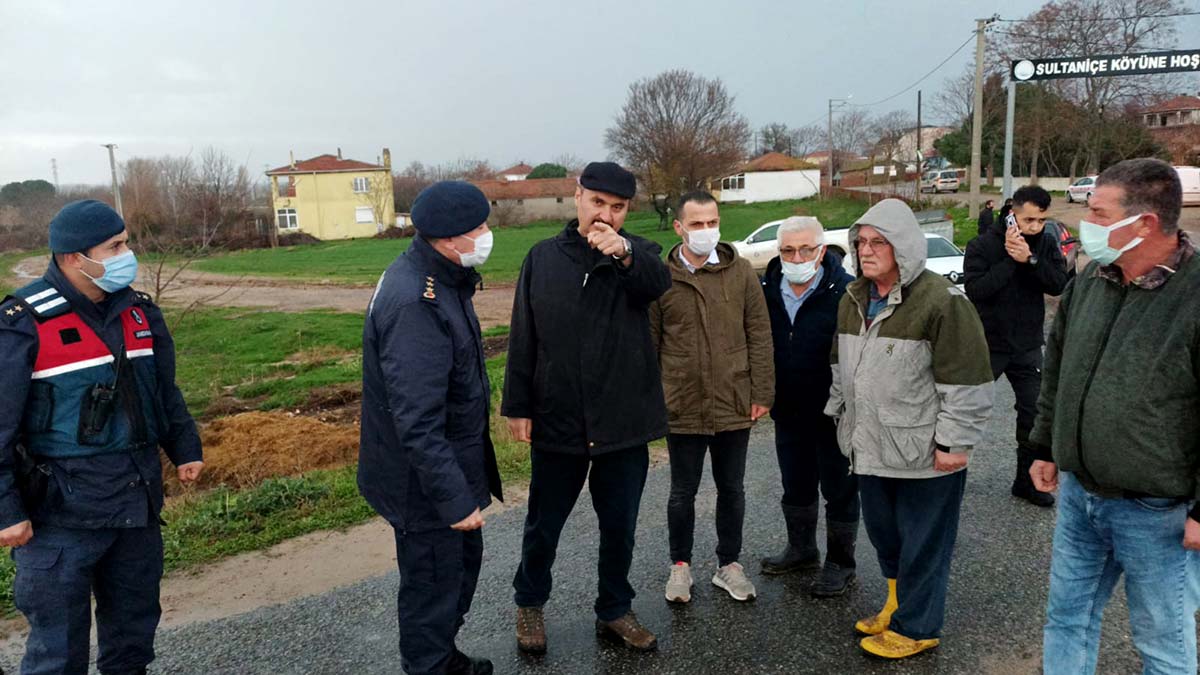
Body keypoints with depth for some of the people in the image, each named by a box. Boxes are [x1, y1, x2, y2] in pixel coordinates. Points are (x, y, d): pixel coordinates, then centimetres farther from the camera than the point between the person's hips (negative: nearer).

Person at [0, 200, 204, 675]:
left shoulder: (138, 311, 4)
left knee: (135, 622, 20)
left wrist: (185, 448, 16)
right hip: (61, 514, -6)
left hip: (138, 503, 6)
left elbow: (166, 391, 17)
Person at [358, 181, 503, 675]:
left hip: (453, 459, 10)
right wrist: (454, 498, -27)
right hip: (424, 482, -10)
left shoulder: (441, 278, 3)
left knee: (464, 558, 25)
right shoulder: (414, 304, -30)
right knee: (434, 583, 8)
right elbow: (417, 422, -31)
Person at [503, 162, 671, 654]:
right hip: (556, 422, 1)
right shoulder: (543, 258, 1)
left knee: (619, 526, 14)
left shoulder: (636, 253, -2)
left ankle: (615, 611, 35)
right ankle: (529, 603, 39)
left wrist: (622, 252, -47)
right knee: (544, 523, 15)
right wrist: (518, 406, -1)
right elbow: (523, 339, 2)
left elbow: (658, 282, -27)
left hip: (624, 423, 0)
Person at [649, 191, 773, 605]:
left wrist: (762, 392, -2)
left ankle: (729, 564, 33)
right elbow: (648, 343, 1)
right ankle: (680, 565, 31)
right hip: (681, 407, -1)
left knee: (731, 488, 15)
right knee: (683, 491, 12)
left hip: (734, 405, 1)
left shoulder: (741, 272, 0)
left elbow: (759, 335, 2)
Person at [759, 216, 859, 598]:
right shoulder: (767, 290, 0)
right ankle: (801, 549, 38)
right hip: (788, 410, 6)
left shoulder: (845, 292, -17)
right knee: (795, 486, 20)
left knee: (839, 489, 9)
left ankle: (840, 562, 24)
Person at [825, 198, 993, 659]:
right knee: (883, 533, 20)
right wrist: (840, 413, 19)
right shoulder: (853, 299, 8)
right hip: (870, 446, 7)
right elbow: (842, 365, 19)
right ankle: (898, 603, 42)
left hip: (924, 452, -7)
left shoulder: (941, 302, -17)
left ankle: (915, 627, 25)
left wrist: (954, 442, -16)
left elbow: (966, 381, -17)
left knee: (921, 544, 7)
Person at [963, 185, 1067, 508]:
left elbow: (1059, 284, -12)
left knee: (1034, 414, 9)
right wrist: (1009, 260, -24)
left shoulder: (1047, 245, 1)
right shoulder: (982, 246, -11)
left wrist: (1029, 259, -25)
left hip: (1028, 345, 4)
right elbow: (974, 290, -22)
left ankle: (1027, 481, 23)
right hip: (987, 344, -4)